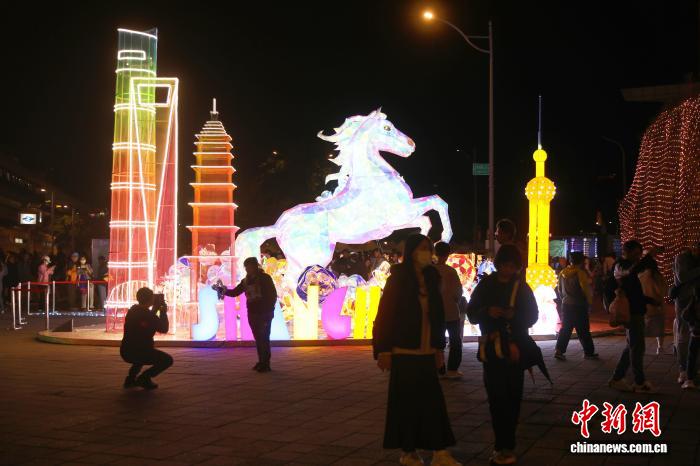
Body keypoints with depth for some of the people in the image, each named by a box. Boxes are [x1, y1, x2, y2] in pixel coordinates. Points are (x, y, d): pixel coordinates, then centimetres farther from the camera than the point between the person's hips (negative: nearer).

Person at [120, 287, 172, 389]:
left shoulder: (133, 310, 9)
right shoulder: (147, 315, -17)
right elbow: (164, 329, -7)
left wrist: (155, 308, 17)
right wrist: (163, 311, 1)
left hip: (126, 352, 9)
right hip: (136, 352, -9)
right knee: (168, 360, 1)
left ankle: (131, 378, 25)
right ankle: (144, 378, -5)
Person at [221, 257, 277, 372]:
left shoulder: (265, 278, -6)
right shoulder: (246, 281, 10)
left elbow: (273, 295, -8)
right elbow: (235, 292, 12)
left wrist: (270, 311, -14)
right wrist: (224, 291, -6)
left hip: (264, 313, -5)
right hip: (252, 314, 5)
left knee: (264, 338, -8)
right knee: (258, 339, 7)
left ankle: (266, 364, -6)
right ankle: (262, 362, 13)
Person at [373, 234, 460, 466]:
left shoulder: (431, 281, 9)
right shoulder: (397, 281, -7)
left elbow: (437, 317, 14)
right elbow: (385, 315, -9)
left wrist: (439, 347, 13)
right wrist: (383, 350, -13)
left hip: (427, 352, 5)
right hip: (404, 353, -5)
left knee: (433, 401, 1)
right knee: (407, 402, 3)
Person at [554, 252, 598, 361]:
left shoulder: (563, 273, 6)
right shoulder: (580, 273, -14)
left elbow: (560, 290, 14)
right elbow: (585, 288, -14)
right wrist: (589, 301, 0)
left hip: (566, 304, 6)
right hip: (579, 306, -6)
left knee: (565, 328, 9)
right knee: (583, 330, 3)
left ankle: (559, 351, 2)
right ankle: (589, 352, 11)